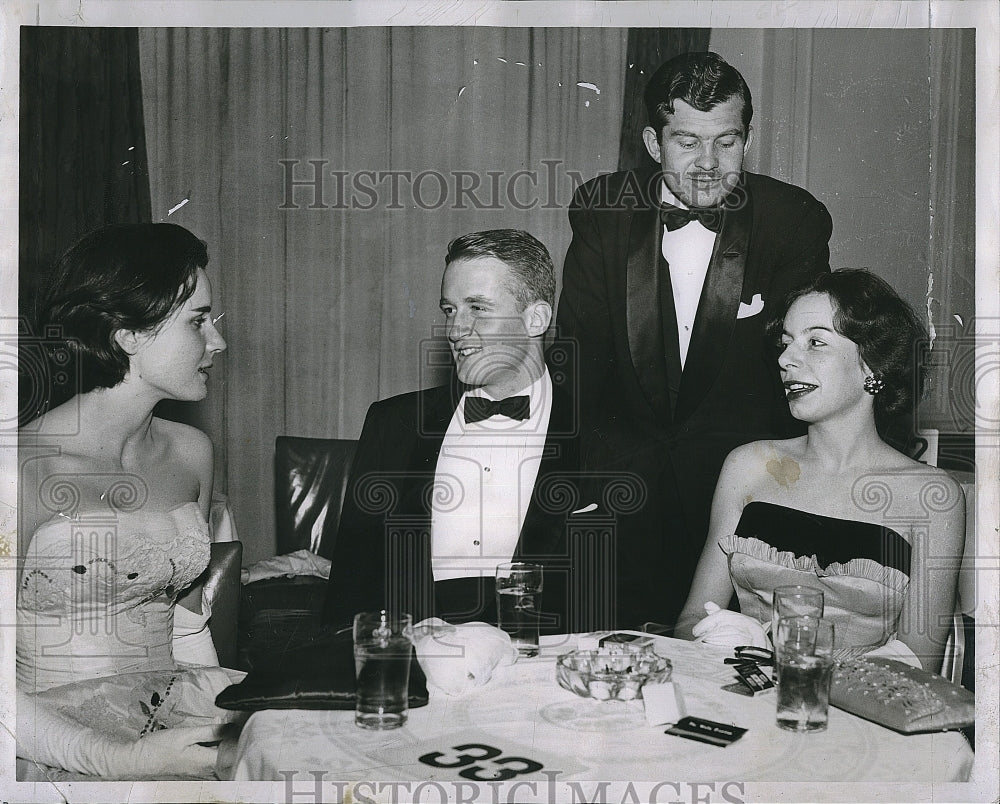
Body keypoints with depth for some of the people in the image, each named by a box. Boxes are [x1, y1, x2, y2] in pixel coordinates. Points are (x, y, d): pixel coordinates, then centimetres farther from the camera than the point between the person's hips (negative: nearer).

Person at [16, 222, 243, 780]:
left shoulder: (191, 451, 6)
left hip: (172, 710, 6)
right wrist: (121, 760, -23)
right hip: (59, 747, -5)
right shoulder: (30, 467, -14)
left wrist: (221, 711, 1)